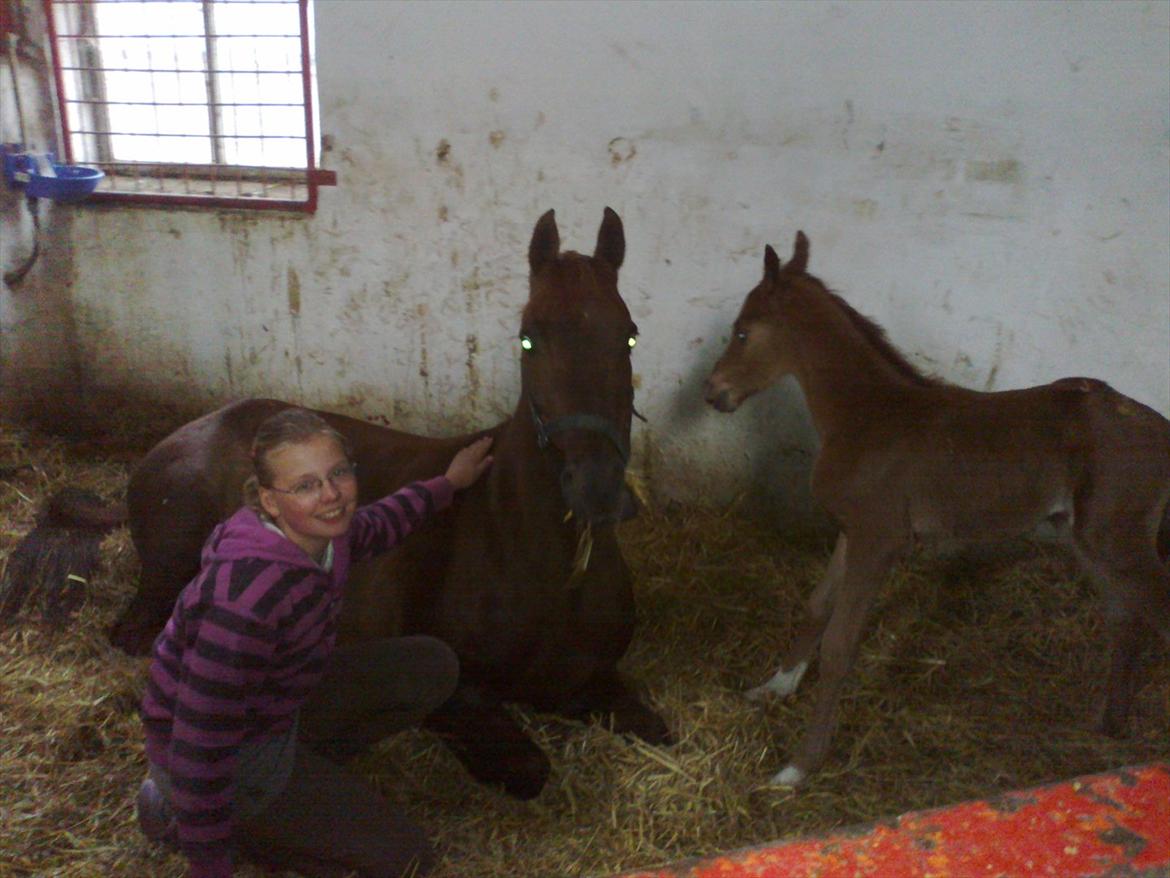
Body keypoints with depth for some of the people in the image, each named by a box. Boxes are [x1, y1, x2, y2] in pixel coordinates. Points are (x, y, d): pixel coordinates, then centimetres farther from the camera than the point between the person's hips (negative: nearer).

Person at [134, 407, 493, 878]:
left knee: (434, 667, 2)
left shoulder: (322, 535, -13)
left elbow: (374, 526, 14)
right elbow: (199, 748, -31)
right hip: (229, 754, -8)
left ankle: (303, 768, 9)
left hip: (279, 705, 8)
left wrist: (448, 483, 24)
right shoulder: (247, 598, -38)